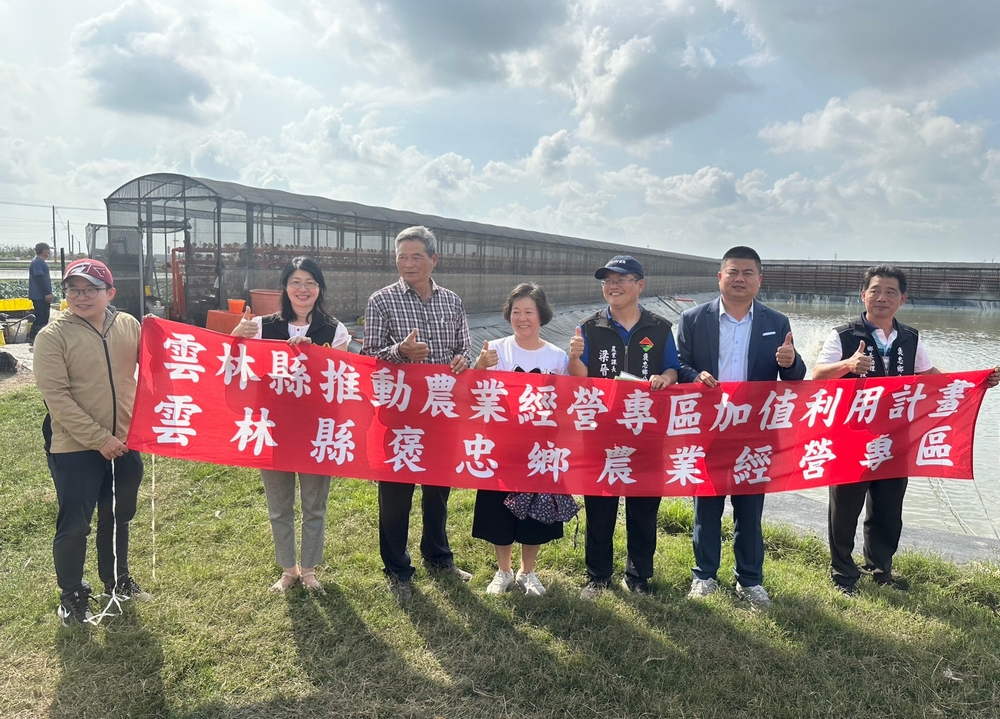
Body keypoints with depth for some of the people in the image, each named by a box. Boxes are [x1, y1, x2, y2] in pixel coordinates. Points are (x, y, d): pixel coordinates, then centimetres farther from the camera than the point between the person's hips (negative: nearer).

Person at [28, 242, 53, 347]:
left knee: (44, 318, 12)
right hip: (39, 296, -10)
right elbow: (39, 278, -21)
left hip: (43, 296, 10)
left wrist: (48, 293, 23)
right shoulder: (37, 262, -13)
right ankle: (33, 339, -6)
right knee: (40, 318, -9)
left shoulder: (41, 262, 19)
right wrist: (47, 293, -22)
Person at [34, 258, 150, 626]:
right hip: (76, 448, -4)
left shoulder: (129, 325, -1)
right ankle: (72, 594, 28)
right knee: (75, 524, 6)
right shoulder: (52, 336, -12)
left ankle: (117, 579, 40)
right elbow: (57, 398, -15)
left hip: (125, 441, 4)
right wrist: (100, 439, -18)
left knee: (118, 516, 19)